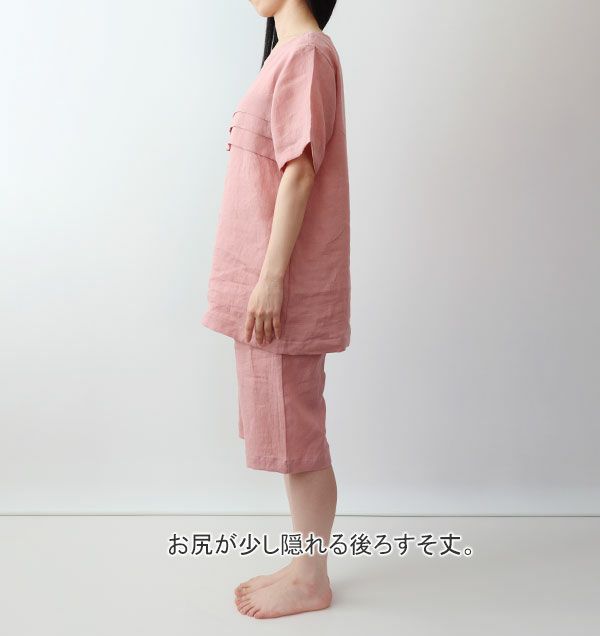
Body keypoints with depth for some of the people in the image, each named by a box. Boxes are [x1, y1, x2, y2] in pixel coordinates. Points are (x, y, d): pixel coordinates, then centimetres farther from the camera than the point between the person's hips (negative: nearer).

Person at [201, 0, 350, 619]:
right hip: (263, 275, 10)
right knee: (285, 426, 14)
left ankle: (311, 581, 16)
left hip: (286, 283, -10)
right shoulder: (287, 52, 20)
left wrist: (271, 277, -20)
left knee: (295, 430, 0)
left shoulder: (306, 51, -9)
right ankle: (306, 564, 28)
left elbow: (300, 170, -18)